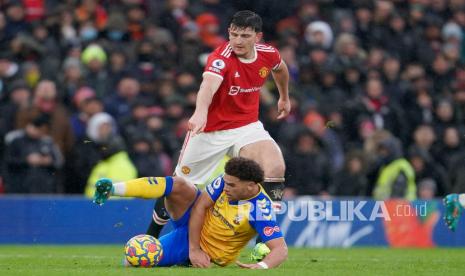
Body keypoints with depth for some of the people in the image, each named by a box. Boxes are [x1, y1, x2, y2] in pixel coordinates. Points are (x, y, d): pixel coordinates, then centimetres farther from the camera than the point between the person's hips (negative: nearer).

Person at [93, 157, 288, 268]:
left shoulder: (261, 209, -30)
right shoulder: (227, 181, -15)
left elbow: (280, 249, -34)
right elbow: (199, 206, -14)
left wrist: (262, 266, -55)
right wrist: (194, 248, -21)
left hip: (209, 252, -5)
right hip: (193, 226, 5)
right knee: (179, 185, -25)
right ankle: (111, 189, -23)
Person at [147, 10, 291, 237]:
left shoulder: (268, 54, -8)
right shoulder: (221, 58, -26)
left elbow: (280, 69, 20)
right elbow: (209, 84, -49)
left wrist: (284, 97, 35)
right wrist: (201, 111, -68)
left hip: (247, 126, 3)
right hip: (210, 128, -3)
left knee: (275, 167, -24)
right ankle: (151, 236, 36)